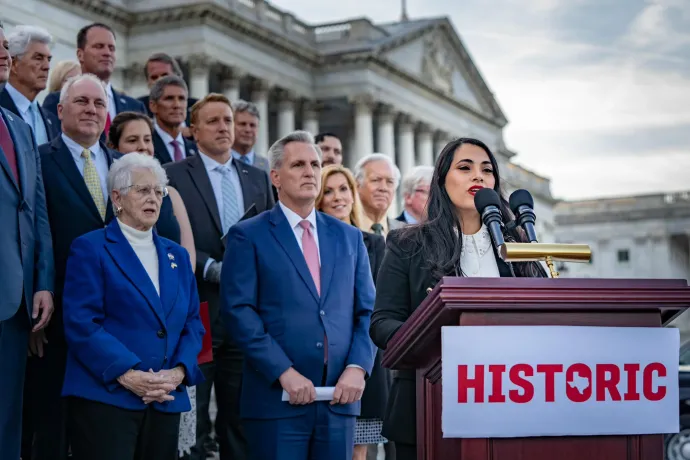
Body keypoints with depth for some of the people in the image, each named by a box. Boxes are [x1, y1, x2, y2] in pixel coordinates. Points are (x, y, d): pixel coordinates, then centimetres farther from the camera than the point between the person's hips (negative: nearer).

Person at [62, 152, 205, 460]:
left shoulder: (177, 255, 17)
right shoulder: (91, 248, 0)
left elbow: (192, 323, 13)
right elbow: (81, 322, -10)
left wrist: (180, 371, -6)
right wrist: (127, 374, -19)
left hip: (166, 401, 6)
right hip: (106, 397, -5)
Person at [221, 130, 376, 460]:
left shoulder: (348, 237, 14)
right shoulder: (248, 236, 1)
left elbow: (368, 312, 12)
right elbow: (239, 312, -7)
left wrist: (357, 367, -4)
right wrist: (284, 373, -15)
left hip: (339, 398, 4)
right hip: (276, 399, -4)